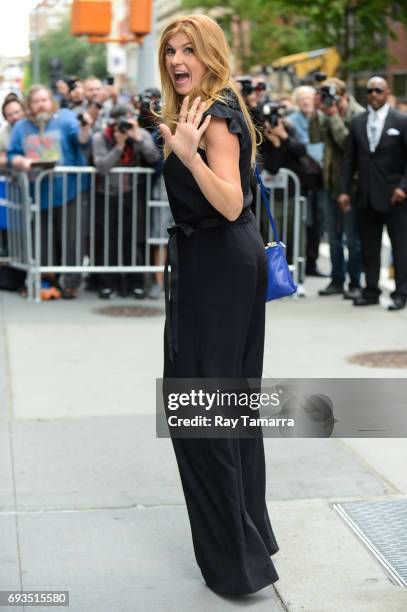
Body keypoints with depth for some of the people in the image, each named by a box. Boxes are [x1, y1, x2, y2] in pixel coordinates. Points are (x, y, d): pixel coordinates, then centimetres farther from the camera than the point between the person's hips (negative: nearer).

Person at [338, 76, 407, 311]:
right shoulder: (357, 122, 9)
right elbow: (350, 159, 9)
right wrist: (345, 190, 3)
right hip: (366, 195, 4)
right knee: (369, 246, 8)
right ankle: (371, 291, 15)